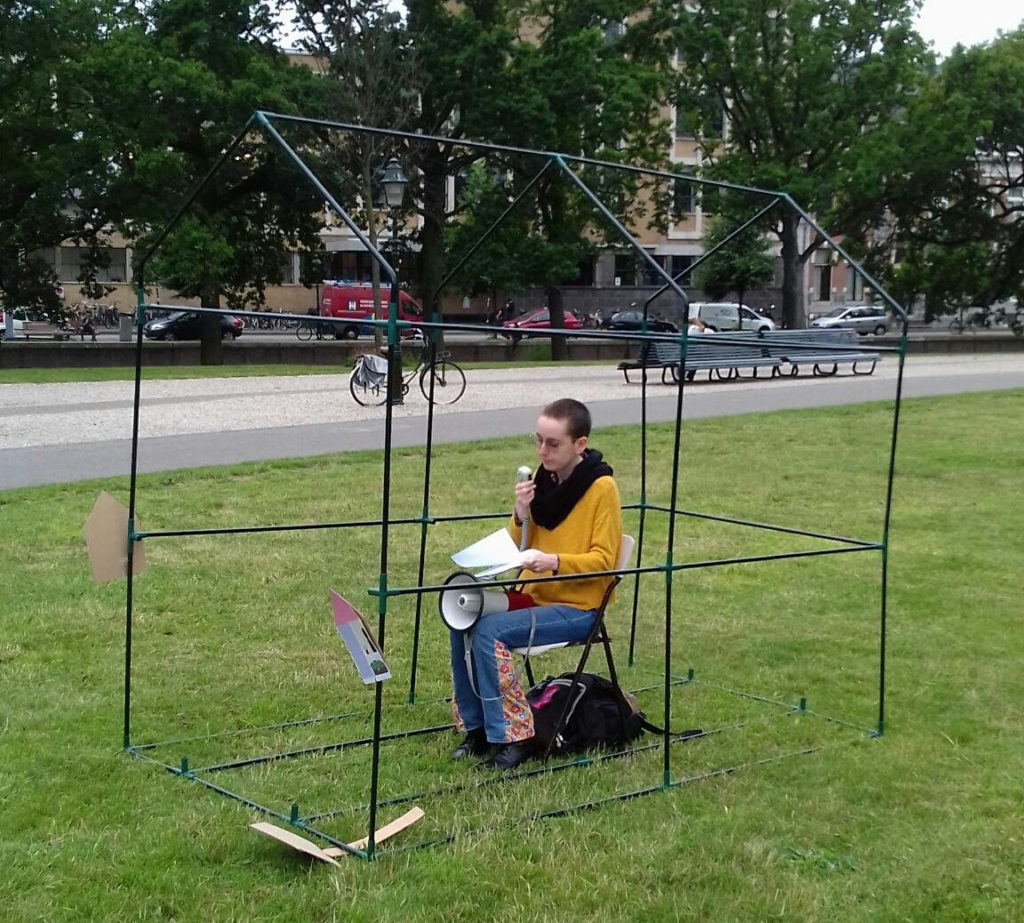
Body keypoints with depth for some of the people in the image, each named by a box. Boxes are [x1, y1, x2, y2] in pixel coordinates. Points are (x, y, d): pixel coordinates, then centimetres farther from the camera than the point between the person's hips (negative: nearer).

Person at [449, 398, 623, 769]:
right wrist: (521, 515, -8)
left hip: (578, 608, -7)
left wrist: (555, 562, -28)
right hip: (534, 596, 7)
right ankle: (476, 728, -3)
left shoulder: (601, 487, -11)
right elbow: (520, 547, 13)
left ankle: (512, 736, -17)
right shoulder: (543, 479, 7)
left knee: (489, 632, -25)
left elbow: (603, 560, -12)